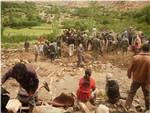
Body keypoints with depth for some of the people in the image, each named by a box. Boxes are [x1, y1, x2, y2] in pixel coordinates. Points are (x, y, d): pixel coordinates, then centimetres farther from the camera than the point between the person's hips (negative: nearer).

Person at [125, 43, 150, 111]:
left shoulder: (136, 57, -11)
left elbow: (131, 68, -4)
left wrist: (129, 75, 13)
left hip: (136, 79, 1)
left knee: (131, 93, 12)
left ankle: (127, 106, 12)